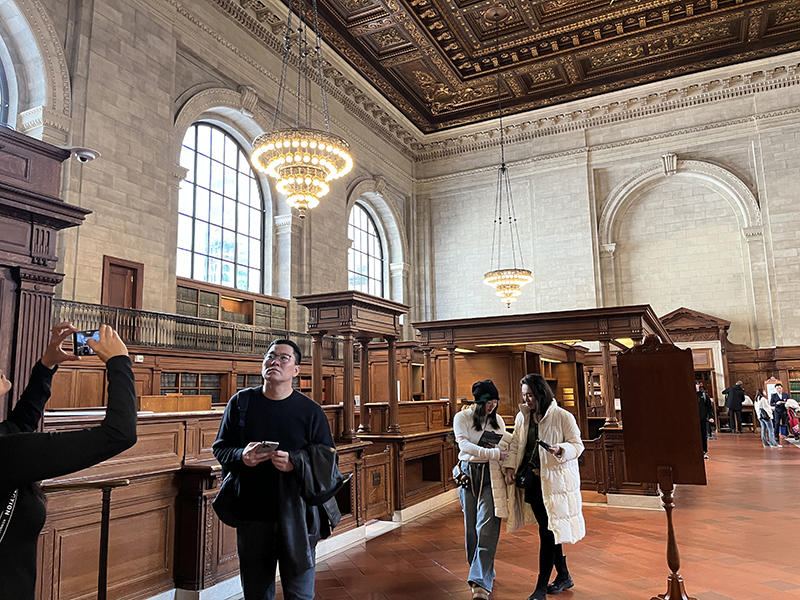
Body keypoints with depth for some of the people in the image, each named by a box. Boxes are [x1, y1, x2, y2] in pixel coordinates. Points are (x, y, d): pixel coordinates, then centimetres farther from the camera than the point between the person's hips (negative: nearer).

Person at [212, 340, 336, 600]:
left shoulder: (311, 411, -1)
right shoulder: (241, 403, 4)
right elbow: (220, 448, 9)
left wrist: (295, 462, -20)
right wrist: (241, 456, -13)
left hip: (297, 516, -1)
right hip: (251, 515, 2)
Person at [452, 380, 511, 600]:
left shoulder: (497, 419, 9)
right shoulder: (462, 417, -1)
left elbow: (505, 447, 17)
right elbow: (464, 445, -15)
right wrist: (493, 453, -22)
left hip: (491, 476, 1)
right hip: (468, 473, -1)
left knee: (487, 528, -9)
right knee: (471, 527, 8)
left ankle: (480, 582, -7)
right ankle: (481, 572, 28)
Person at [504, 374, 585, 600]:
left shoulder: (563, 417, -10)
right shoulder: (522, 416, 6)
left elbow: (577, 445, -6)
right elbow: (515, 443, 14)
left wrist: (560, 449, -26)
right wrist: (510, 467, 2)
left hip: (554, 480, -6)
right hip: (532, 480, 6)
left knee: (547, 532, -4)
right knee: (547, 530, 14)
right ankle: (564, 576, 33)